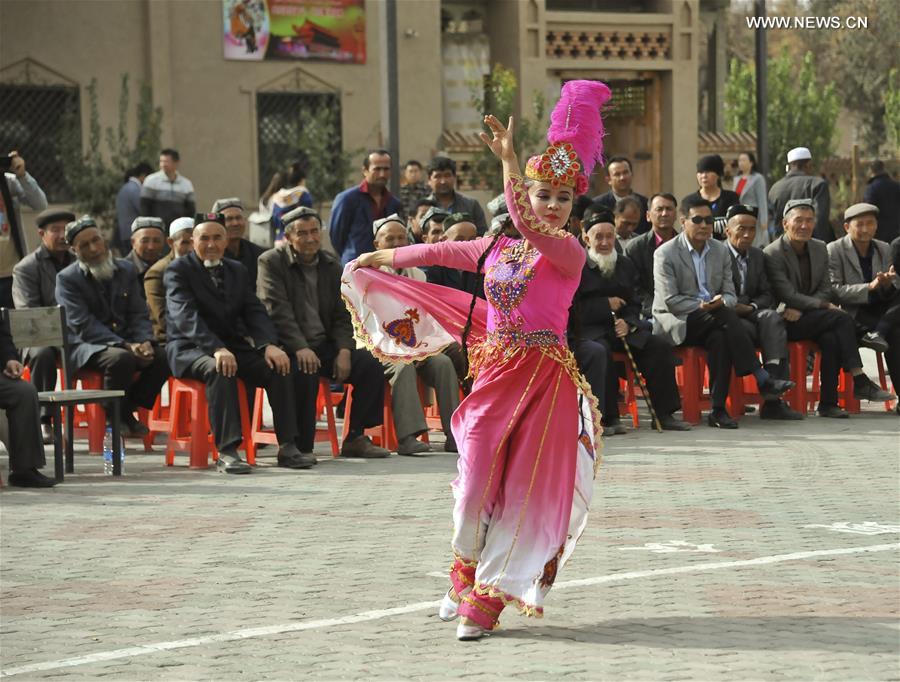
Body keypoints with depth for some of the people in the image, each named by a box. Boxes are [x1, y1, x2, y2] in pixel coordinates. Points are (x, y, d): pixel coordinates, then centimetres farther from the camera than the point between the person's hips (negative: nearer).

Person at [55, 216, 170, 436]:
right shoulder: (67, 279, -7)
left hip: (124, 342, 5)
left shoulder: (126, 270, 10)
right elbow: (83, 325, -16)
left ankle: (129, 409, 0)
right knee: (121, 358, -35)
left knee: (161, 358, -20)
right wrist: (126, 346, -26)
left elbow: (139, 314, 7)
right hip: (85, 346, -5)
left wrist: (144, 342, -16)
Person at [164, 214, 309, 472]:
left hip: (232, 346, 6)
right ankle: (226, 452, -40)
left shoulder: (238, 271, 16)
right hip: (191, 348, -6)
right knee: (220, 370, -37)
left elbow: (255, 312, 6)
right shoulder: (178, 271, -4)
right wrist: (216, 349, -35)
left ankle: (287, 447, -18)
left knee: (279, 367, -18)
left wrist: (269, 345, -16)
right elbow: (185, 316, -19)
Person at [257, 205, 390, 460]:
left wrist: (344, 350, -7)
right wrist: (300, 348, -29)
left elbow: (343, 314, 12)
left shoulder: (330, 265, 13)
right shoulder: (271, 262, -4)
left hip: (324, 344, 6)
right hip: (289, 346, -6)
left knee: (371, 363, -14)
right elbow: (277, 312, -16)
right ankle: (300, 447, -27)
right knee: (304, 370, -37)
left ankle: (355, 438, -4)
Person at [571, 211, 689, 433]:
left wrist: (628, 324, -8)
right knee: (599, 352, -38)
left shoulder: (625, 265, 16)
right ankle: (607, 418, -29)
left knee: (659, 347, -13)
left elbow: (633, 305, 14)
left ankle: (664, 414, -6)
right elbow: (572, 309, -11)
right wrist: (606, 305, -12)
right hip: (585, 331, -6)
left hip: (619, 329, 6)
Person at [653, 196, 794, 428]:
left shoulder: (721, 251, 13)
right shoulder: (665, 254, -3)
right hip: (678, 322, -5)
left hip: (712, 321, 5)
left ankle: (718, 409, -38)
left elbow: (730, 294, 10)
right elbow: (670, 301, -10)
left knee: (719, 338, -33)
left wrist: (721, 302, -16)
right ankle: (761, 379, -38)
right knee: (725, 316, -33)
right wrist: (701, 307, -21)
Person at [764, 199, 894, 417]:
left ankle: (828, 403, -25)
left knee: (831, 338, -30)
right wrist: (823, 306, -20)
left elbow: (826, 290, 8)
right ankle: (859, 381, -24)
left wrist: (801, 309, -11)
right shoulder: (772, 254, -8)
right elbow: (787, 295, -14)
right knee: (841, 319, -26)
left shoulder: (820, 249, 12)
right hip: (786, 323, -5)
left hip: (810, 318, 5)